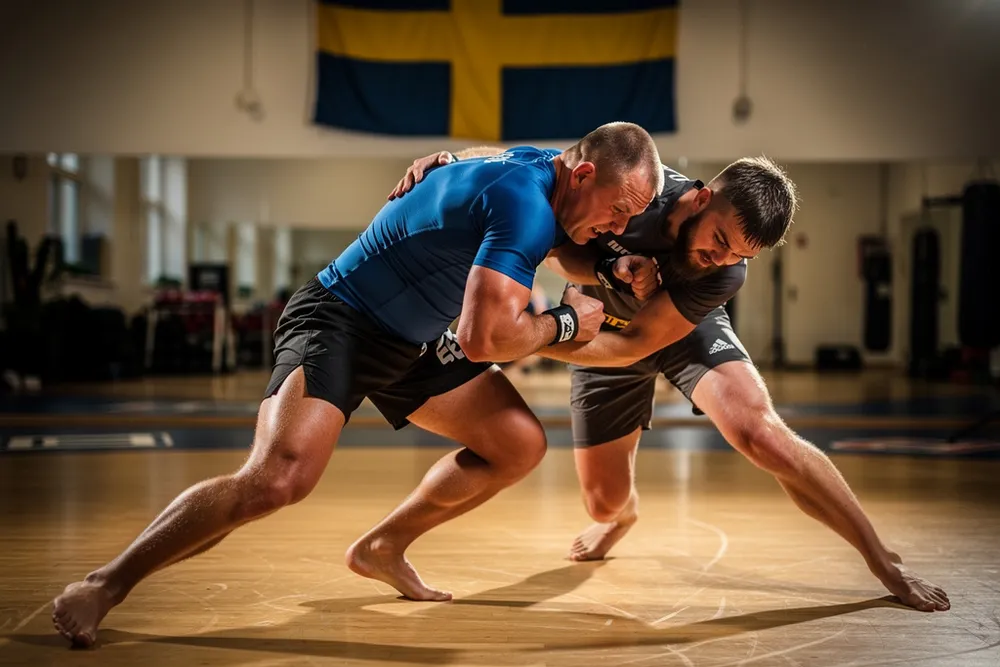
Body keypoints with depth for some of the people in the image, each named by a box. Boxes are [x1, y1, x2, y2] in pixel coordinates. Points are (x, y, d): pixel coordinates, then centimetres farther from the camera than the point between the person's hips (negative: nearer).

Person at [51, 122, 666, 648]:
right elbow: (484, 339, -35)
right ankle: (102, 587, -15)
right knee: (279, 477, -29)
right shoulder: (525, 202, -27)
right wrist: (565, 324, -16)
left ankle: (383, 548, 20)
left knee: (521, 444, 3)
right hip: (339, 322, -10)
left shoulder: (538, 164, -1)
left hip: (413, 342, 10)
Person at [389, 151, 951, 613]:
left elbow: (634, 345, -31)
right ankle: (623, 515, 46)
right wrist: (449, 159, -38)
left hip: (685, 330, -2)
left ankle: (885, 562, -14)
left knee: (762, 435, -29)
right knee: (604, 501, 4)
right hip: (602, 323, 2)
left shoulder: (725, 275, -35)